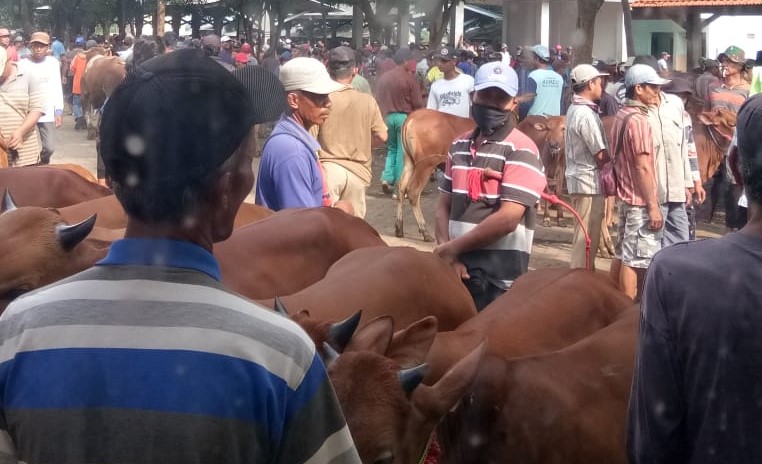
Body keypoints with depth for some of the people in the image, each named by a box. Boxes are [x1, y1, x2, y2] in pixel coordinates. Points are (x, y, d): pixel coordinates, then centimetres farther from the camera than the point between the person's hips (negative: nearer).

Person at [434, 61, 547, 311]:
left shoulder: (521, 150, -10)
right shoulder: (460, 145, 11)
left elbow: (508, 218, -18)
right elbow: (444, 205, 12)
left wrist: (453, 247, -11)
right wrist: (447, 253, -6)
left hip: (499, 270, -6)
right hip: (458, 265, 6)